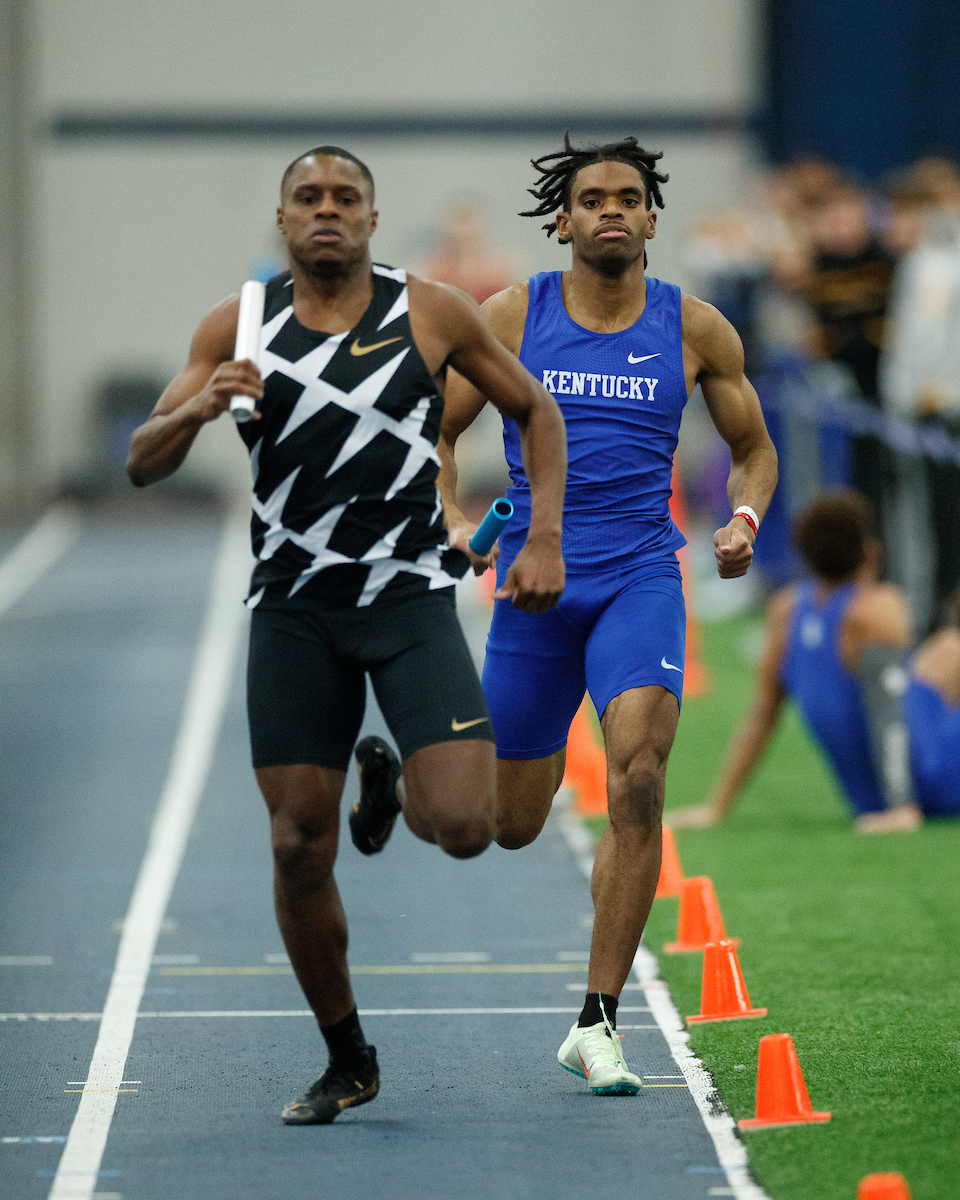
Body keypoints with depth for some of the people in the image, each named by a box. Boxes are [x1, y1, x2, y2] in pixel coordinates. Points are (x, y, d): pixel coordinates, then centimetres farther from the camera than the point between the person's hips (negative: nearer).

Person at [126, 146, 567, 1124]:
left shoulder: (432, 315, 0)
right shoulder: (238, 326, 3)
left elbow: (534, 410, 12)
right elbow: (143, 465, 1)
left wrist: (545, 539, 1)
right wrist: (201, 407, -20)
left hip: (410, 600, -1)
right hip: (293, 611, 1)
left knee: (463, 826, -17)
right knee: (299, 847, -2)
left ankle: (389, 781, 21)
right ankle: (346, 1061, 17)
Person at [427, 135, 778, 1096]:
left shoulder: (694, 330, 4)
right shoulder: (514, 316, 1)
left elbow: (753, 450, 15)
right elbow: (435, 430, 9)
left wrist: (744, 521, -5)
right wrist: (453, 523, -8)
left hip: (640, 579, -1)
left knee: (637, 783, -21)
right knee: (509, 827, 7)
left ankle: (597, 1023, -14)